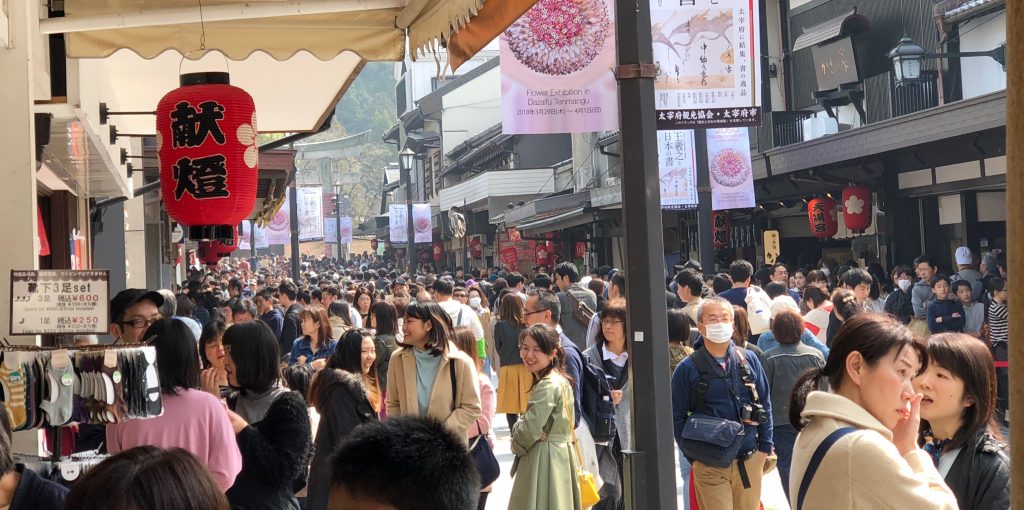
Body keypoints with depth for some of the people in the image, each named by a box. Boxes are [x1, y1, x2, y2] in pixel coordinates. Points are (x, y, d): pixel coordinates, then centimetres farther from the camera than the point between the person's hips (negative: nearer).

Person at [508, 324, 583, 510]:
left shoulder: (548, 385, -17)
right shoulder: (560, 381, 15)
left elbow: (531, 428, -20)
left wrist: (516, 445, -1)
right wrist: (519, 428, -5)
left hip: (544, 459, -10)